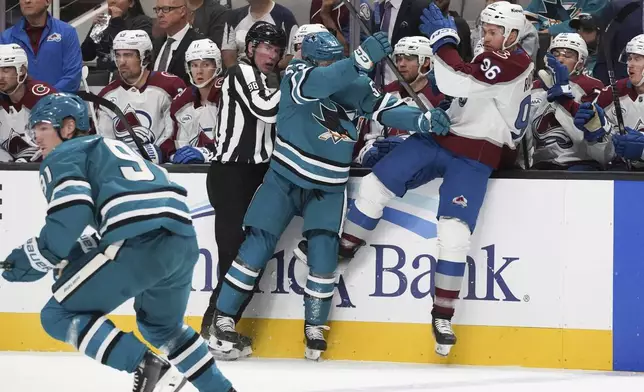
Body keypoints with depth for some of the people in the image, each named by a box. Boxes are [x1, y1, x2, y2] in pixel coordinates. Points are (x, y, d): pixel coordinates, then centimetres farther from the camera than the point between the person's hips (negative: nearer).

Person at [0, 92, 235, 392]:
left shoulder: (62, 157, 10)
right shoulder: (110, 149, 35)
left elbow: (73, 210, -9)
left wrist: (38, 257, 1)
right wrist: (74, 255, 24)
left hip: (140, 244, -8)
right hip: (183, 240, 9)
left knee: (60, 315, 2)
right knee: (161, 326, 33)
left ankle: (149, 367, -11)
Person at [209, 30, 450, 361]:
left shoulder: (355, 85, -7)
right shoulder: (296, 75, -18)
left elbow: (388, 109, -7)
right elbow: (320, 83, -38)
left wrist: (423, 120, -26)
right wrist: (362, 59, -52)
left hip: (328, 188, 2)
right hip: (284, 178, -2)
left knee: (324, 252, -10)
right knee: (257, 247, -4)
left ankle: (315, 327, 8)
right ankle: (223, 319, 7)